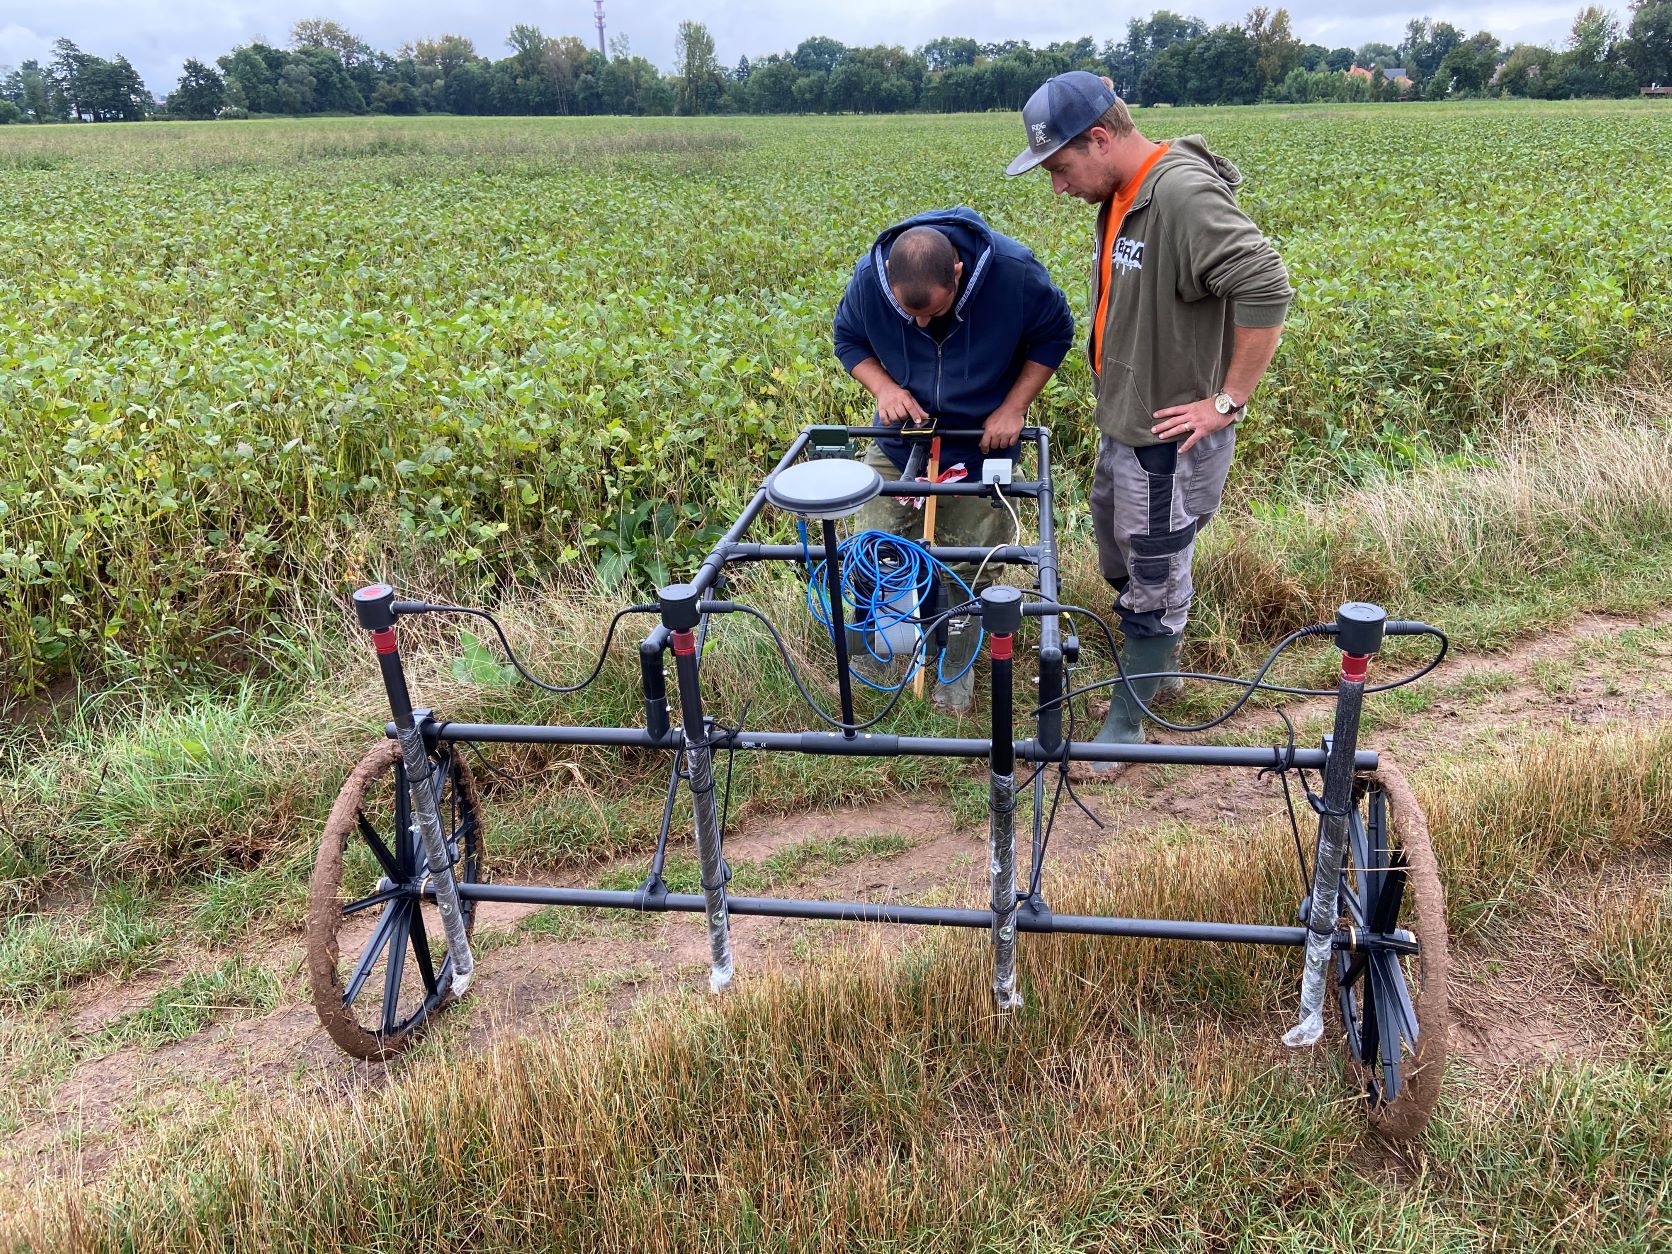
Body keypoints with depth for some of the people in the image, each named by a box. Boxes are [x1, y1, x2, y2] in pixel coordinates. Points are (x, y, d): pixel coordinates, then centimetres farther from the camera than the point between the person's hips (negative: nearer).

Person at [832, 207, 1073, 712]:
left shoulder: (1015, 272, -26)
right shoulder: (869, 277, -22)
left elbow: (1054, 335, -7)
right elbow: (848, 339, -1)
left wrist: (1013, 407, -15)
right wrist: (885, 388, -19)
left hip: (982, 444, -1)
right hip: (899, 440, 2)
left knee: (968, 562, 2)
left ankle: (955, 670, 22)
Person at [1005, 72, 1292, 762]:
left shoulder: (1183, 195, -24)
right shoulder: (1120, 195, 6)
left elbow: (1266, 286, -32)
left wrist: (1228, 401, -25)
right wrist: (1115, 400, 10)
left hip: (1171, 438, -9)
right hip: (1121, 425, 9)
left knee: (1155, 583, 7)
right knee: (1120, 561, 25)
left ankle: (1127, 721, 23)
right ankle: (1155, 657, 48)